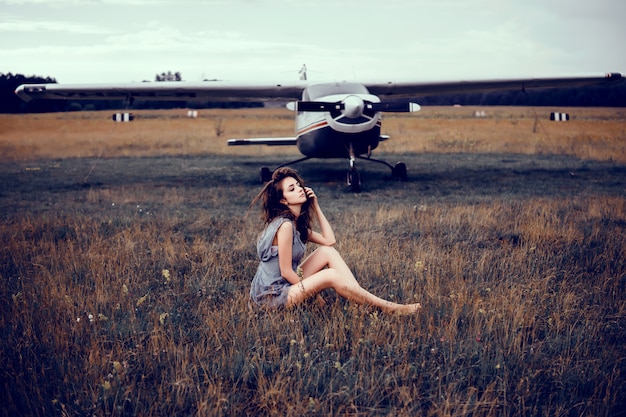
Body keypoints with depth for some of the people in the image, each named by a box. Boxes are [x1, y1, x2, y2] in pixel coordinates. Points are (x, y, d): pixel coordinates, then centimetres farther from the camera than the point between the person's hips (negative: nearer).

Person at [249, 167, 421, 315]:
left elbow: (329, 240, 7)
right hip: (272, 296, -10)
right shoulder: (285, 225, -21)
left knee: (328, 252, 2)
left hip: (288, 285, 10)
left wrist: (316, 206, 5)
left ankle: (364, 300, -6)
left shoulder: (297, 223, 8)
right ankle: (388, 308, -12)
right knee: (331, 275, -21)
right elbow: (286, 271, -20)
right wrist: (313, 293, -9)